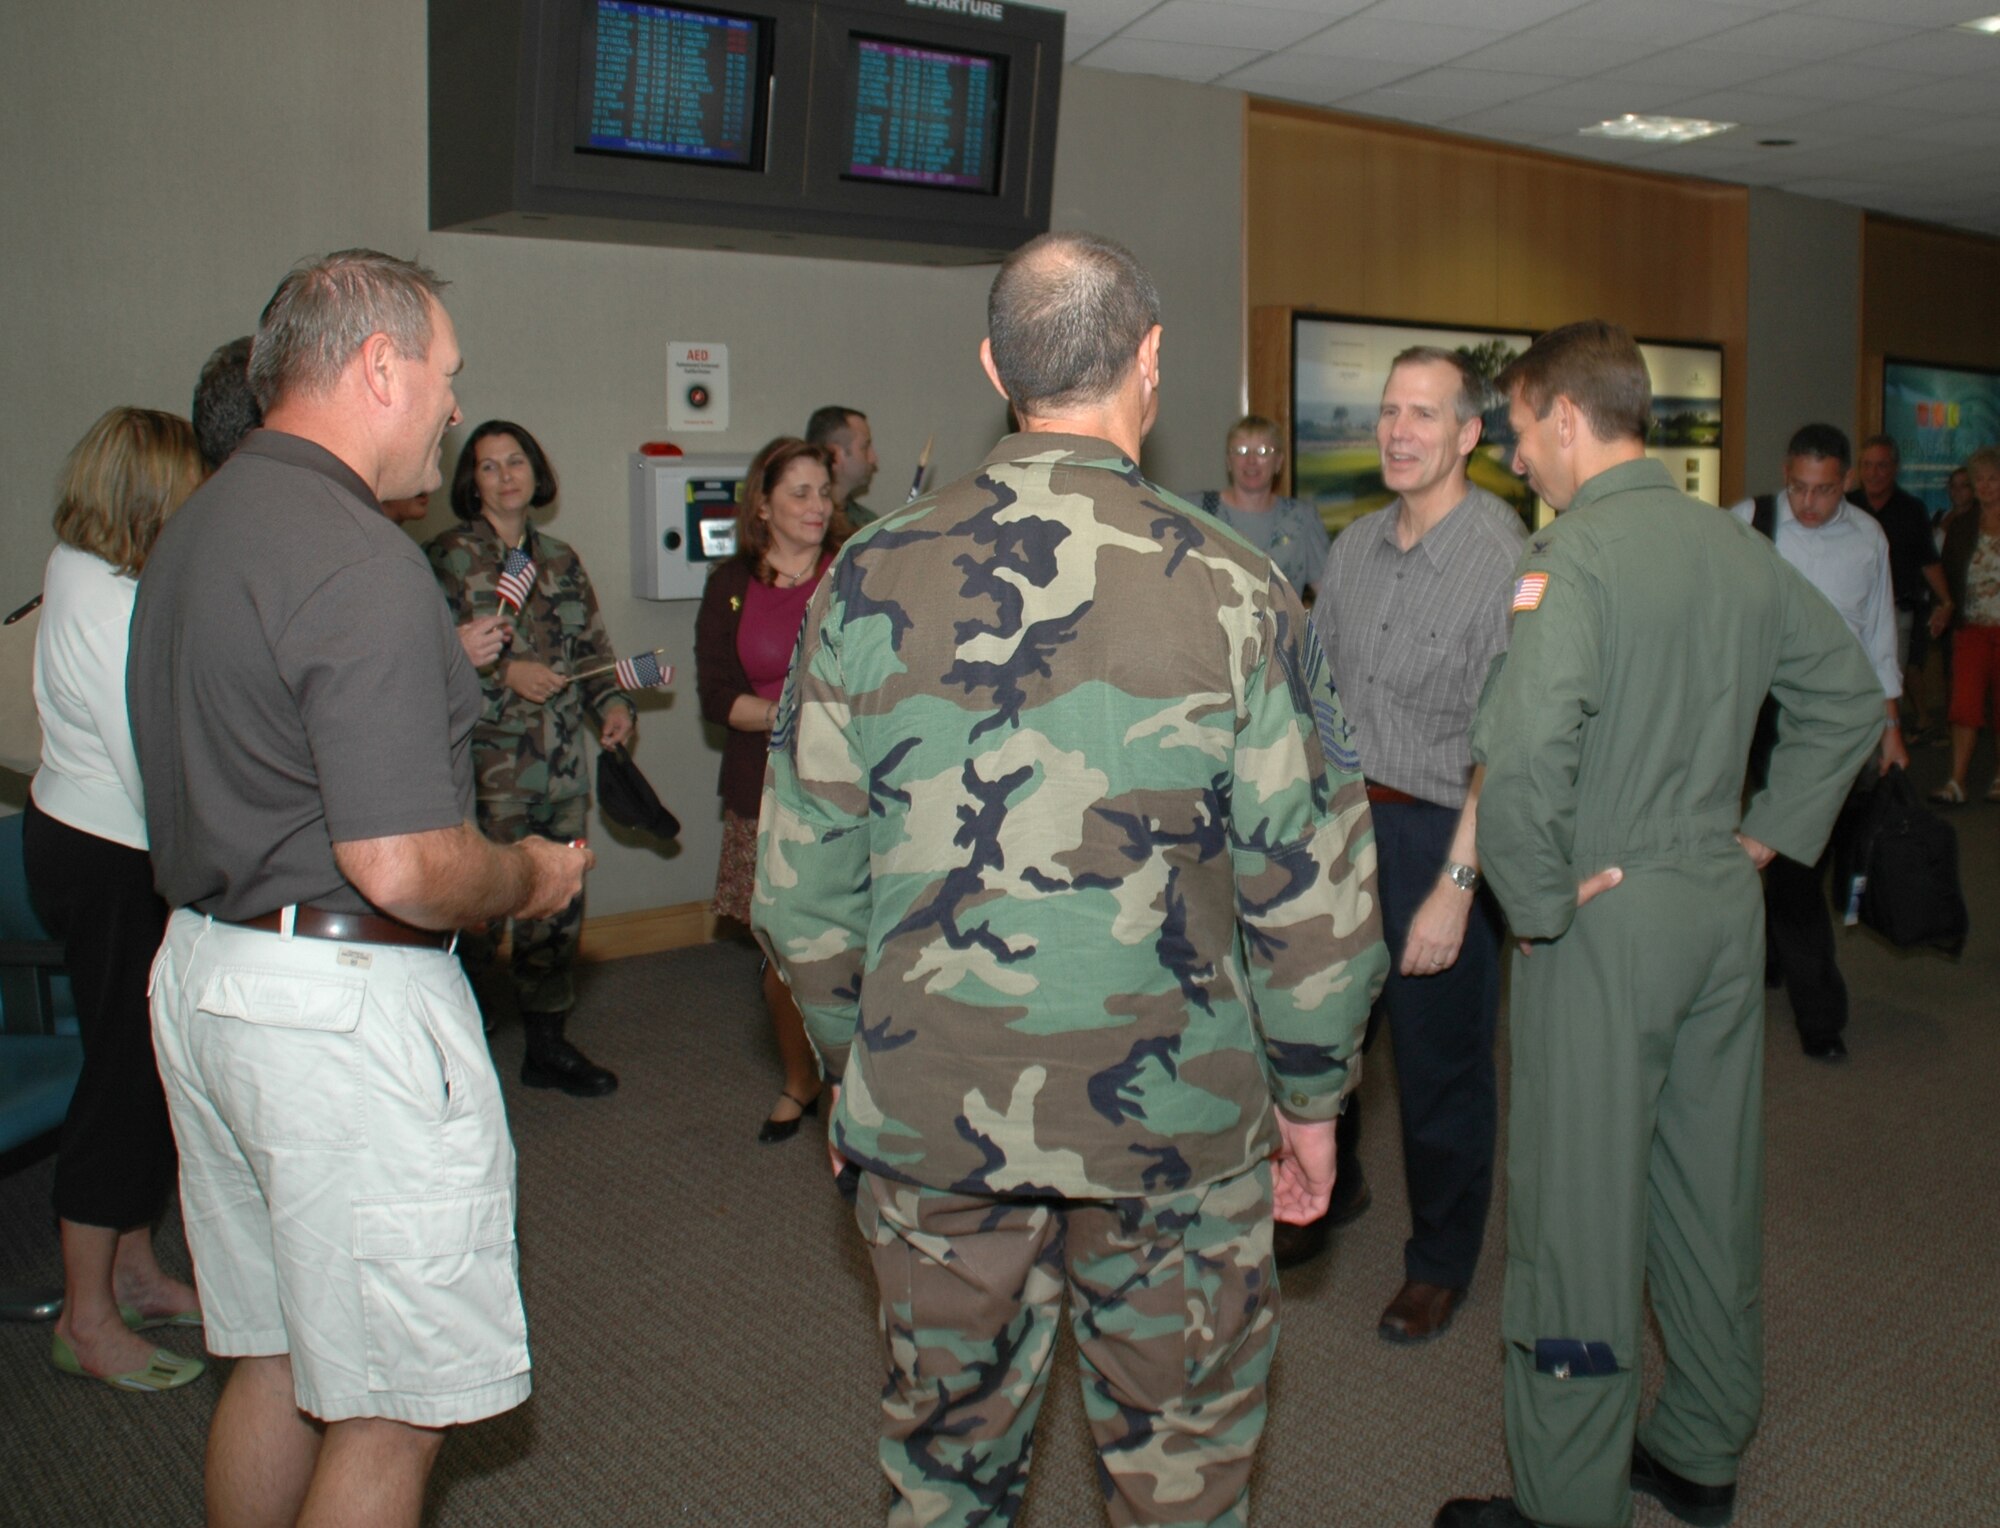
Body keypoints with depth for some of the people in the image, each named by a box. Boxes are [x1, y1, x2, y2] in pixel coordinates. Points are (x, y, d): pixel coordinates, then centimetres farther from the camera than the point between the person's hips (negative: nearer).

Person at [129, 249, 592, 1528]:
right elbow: (404, 871, -25)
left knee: (278, 1359, 23)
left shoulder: (197, 527, 12)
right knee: (389, 1410, 5)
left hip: (204, 969, 10)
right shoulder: (364, 566, -20)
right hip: (345, 1002, -10)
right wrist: (530, 876, -6)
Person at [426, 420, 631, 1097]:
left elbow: (593, 646, 19)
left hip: (563, 766, 6)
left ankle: (548, 1043, 26)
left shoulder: (561, 560, 15)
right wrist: (505, 672, -17)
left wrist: (614, 702, 3)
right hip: (487, 768, -5)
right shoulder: (447, 557, -2)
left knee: (558, 907, 11)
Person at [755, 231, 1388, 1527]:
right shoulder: (1231, 590, -11)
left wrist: (854, 1059, 14)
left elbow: (803, 883, 0)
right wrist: (1312, 1094, 7)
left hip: (925, 1114, 2)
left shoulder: (871, 582, -5)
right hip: (1172, 1117, -2)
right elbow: (1313, 886, -8)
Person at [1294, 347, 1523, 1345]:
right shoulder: (1353, 548, 6)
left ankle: (1440, 1262, 31)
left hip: (1439, 831, -5)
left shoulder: (1504, 560, -15)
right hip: (1345, 817, 6)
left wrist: (1455, 886, -20)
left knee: (1440, 1065, 8)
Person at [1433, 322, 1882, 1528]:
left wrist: (1539, 902, -16)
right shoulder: (1740, 547, 7)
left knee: (1581, 1214, 4)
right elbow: (1852, 699, 16)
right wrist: (1770, 835, 14)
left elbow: (1524, 755, -30)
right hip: (1727, 906, 8)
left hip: (1607, 918, -8)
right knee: (1713, 1191, 19)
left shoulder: (1572, 556, -17)